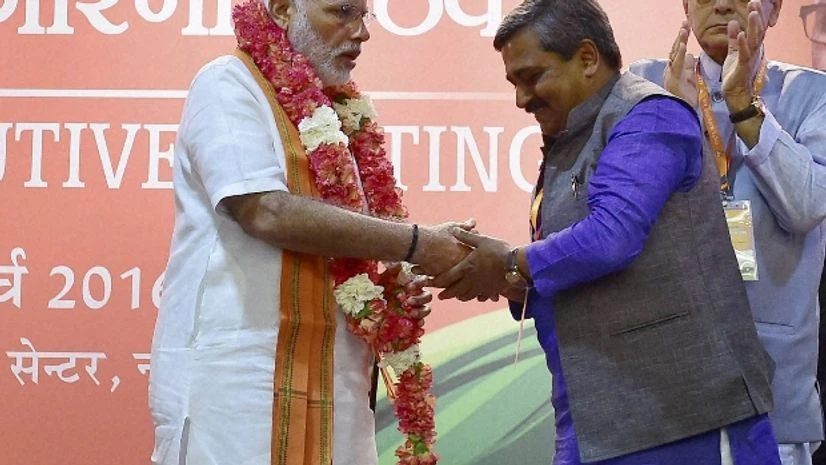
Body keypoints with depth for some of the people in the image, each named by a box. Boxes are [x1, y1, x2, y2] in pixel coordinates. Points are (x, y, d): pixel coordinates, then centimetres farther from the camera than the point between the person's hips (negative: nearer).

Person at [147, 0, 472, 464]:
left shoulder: (336, 112, 18)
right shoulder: (229, 85, -4)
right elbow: (267, 212, -18)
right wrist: (415, 243, -15)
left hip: (329, 378, 7)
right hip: (237, 374, -7)